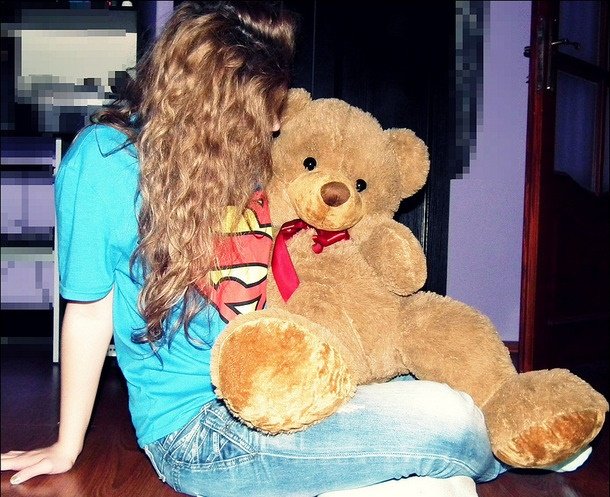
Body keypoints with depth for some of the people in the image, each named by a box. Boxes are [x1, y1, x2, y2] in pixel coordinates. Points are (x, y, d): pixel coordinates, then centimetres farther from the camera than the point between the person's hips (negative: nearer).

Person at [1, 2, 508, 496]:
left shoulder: (242, 159, 7)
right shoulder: (103, 157, -12)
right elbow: (90, 310, -4)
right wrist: (67, 448, 4)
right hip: (196, 428, -6)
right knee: (449, 422, -13)